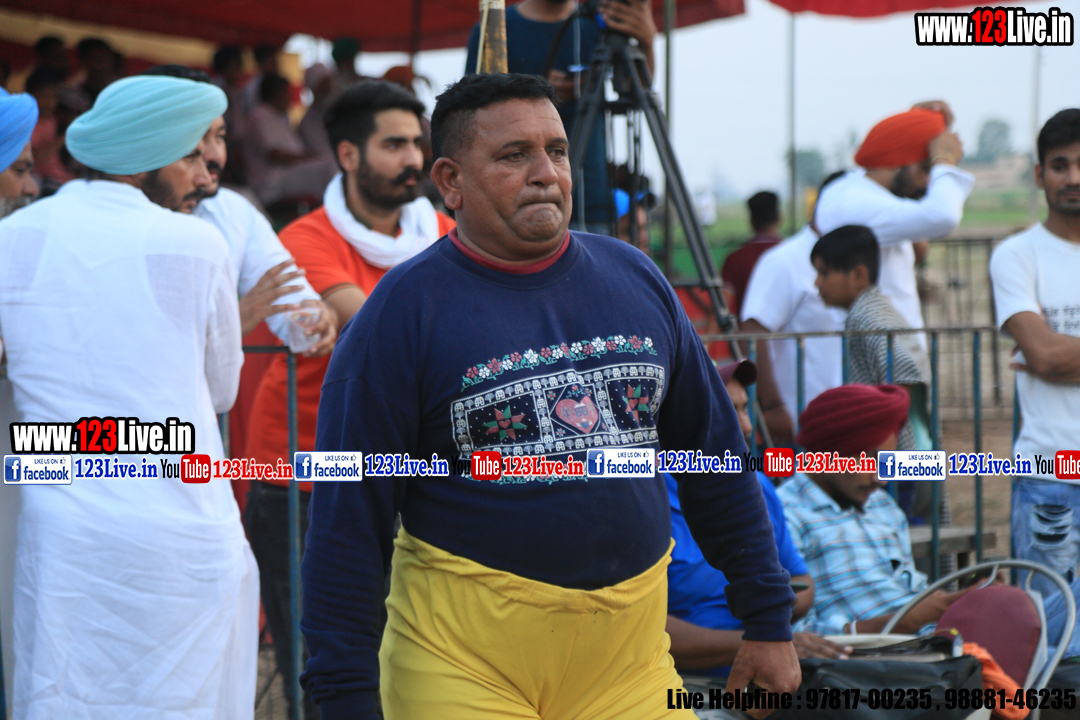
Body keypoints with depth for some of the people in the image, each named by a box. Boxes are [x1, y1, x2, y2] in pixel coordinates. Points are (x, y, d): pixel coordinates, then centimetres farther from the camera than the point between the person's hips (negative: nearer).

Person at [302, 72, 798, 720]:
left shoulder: (636, 279, 8)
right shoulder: (405, 311, -5)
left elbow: (716, 454, 15)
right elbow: (349, 516, -6)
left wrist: (768, 619, 13)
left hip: (629, 662, 4)